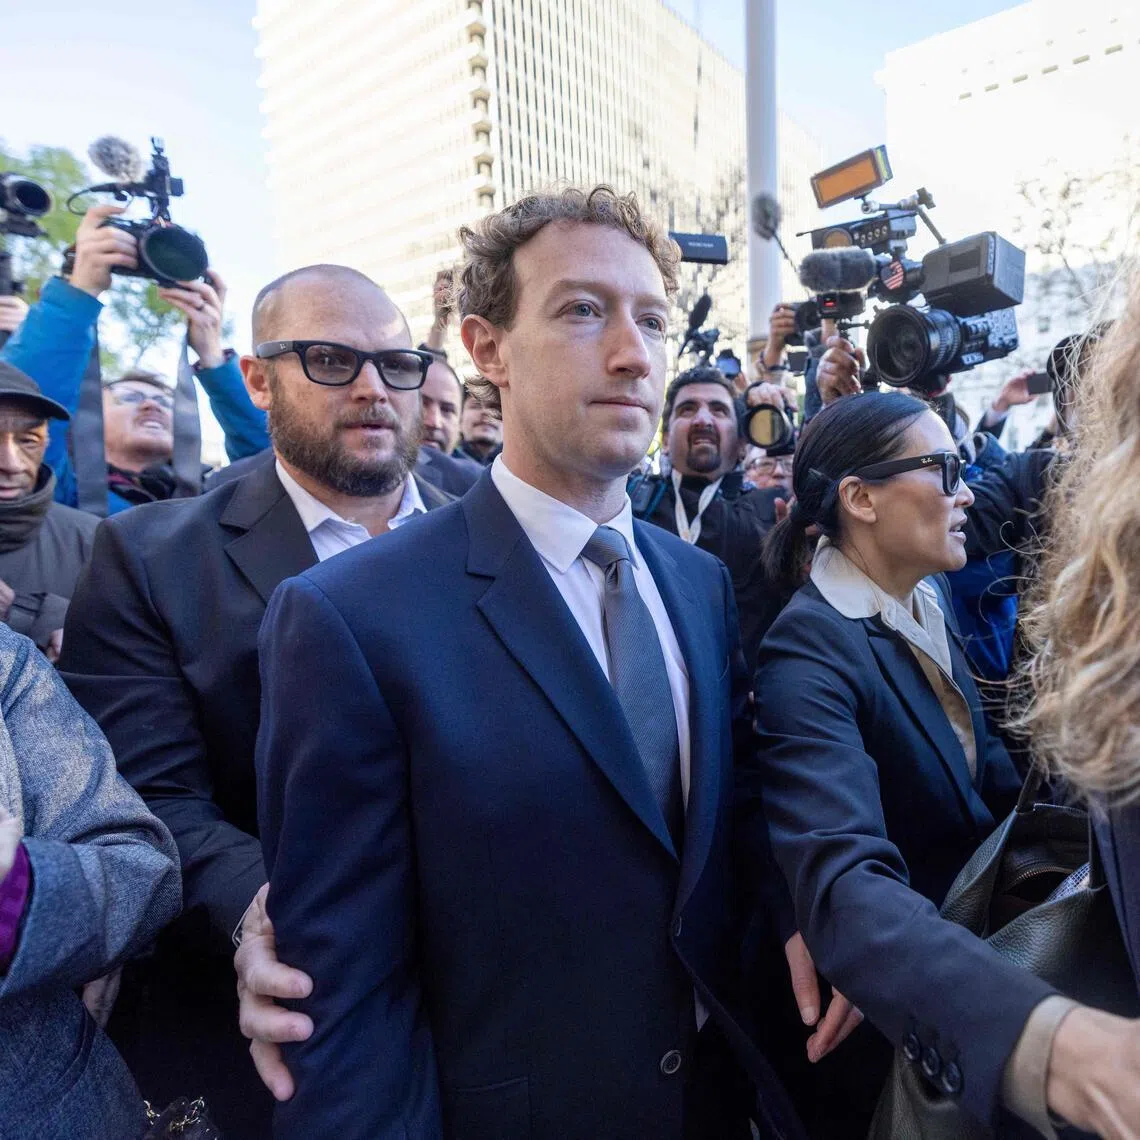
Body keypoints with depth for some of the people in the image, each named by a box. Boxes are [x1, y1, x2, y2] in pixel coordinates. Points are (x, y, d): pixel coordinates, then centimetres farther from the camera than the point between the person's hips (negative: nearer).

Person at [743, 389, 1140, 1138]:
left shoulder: (926, 599, -4)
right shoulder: (811, 651, -32)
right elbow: (841, 884, -46)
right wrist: (1050, 1040, -58)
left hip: (975, 927, 8)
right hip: (897, 1019, -7)